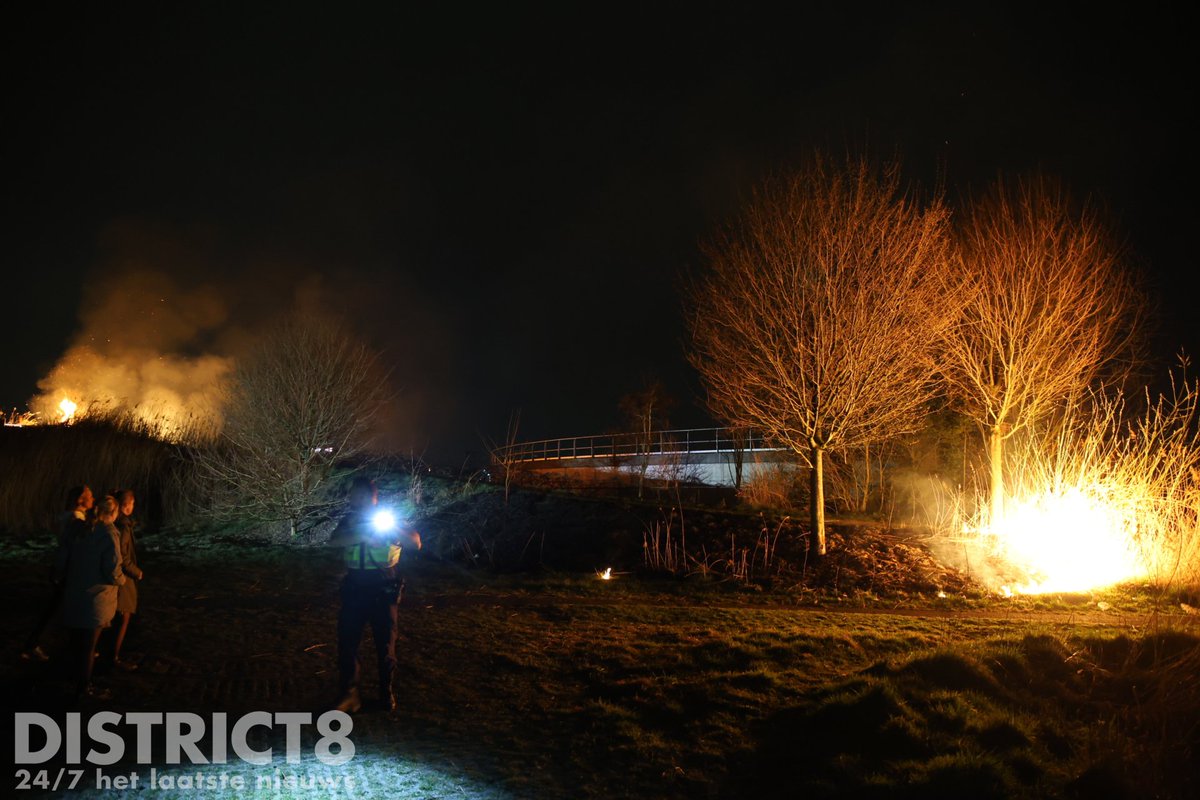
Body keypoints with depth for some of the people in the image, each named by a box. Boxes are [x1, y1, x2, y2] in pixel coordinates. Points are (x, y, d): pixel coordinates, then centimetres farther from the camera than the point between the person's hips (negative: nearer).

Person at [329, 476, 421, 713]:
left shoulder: (389, 518, -1)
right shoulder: (349, 521, 6)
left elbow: (416, 542, -12)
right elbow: (334, 541, -14)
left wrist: (391, 528, -24)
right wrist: (363, 536, -27)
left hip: (383, 592, -2)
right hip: (354, 591, 2)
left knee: (386, 644, 7)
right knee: (347, 641, 1)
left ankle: (386, 692, 23)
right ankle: (349, 695, 11)